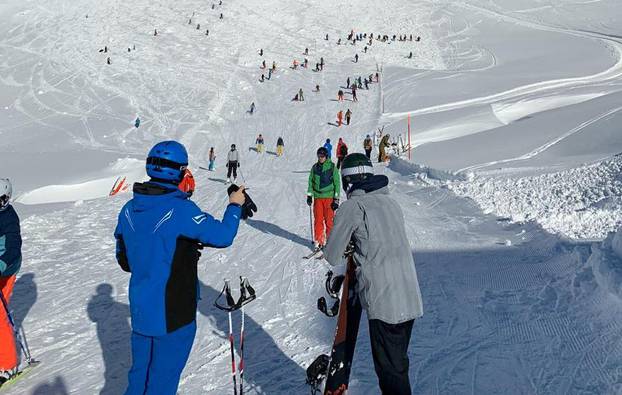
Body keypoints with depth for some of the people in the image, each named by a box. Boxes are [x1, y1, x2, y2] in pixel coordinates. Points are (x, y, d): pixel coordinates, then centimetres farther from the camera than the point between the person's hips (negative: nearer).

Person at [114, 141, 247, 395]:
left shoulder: (129, 209, -1)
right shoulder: (181, 210, -23)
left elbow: (124, 260, 9)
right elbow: (223, 236, -15)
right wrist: (235, 206, 0)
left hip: (140, 311, 6)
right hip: (174, 314, -6)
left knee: (140, 373, 23)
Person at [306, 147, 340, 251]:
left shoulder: (332, 167, -2)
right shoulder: (315, 167, 8)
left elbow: (337, 183, -2)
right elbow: (311, 181, 15)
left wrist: (336, 199, -6)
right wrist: (309, 195, 8)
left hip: (329, 197, -3)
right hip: (317, 197, 3)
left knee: (329, 220, -2)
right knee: (318, 220, 3)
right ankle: (318, 241, 12)